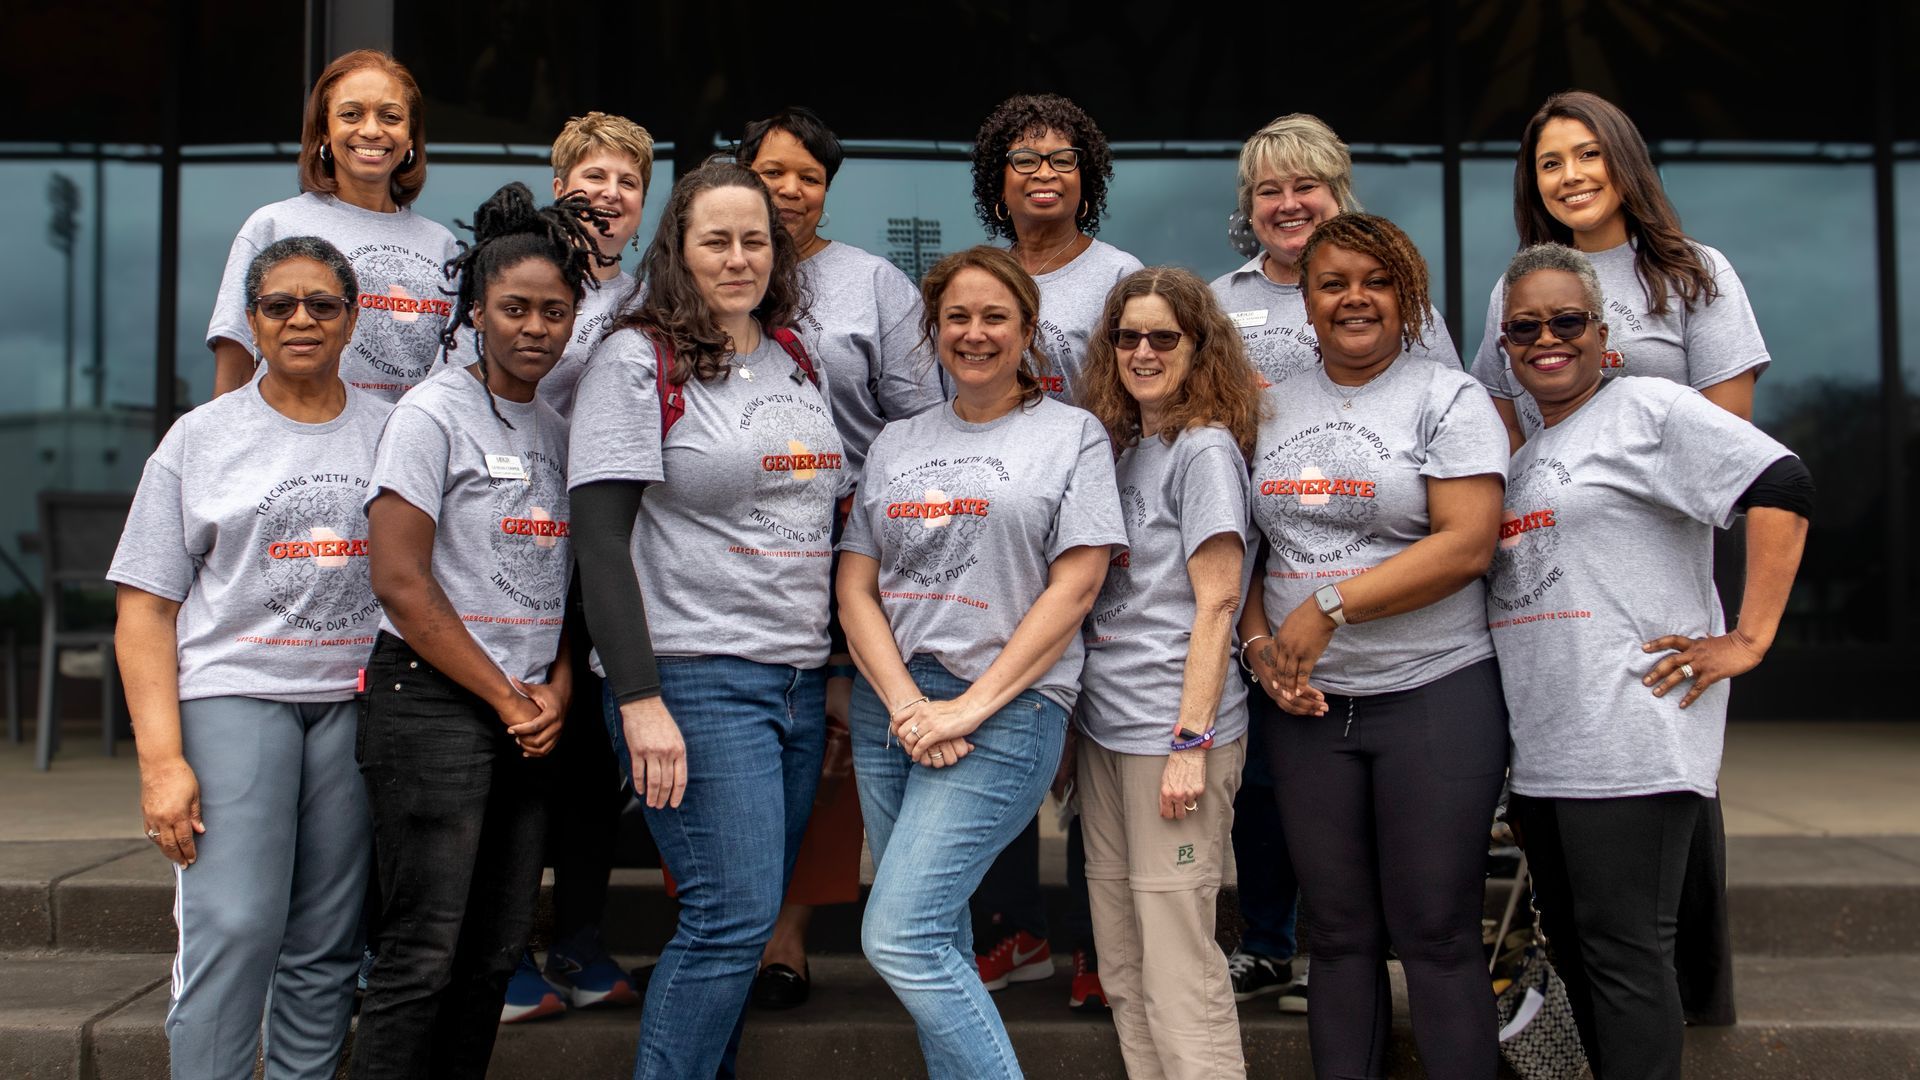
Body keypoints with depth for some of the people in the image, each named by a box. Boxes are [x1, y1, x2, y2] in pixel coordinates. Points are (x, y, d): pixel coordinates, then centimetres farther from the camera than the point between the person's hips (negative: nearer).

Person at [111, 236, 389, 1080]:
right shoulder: (200, 438, 7)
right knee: (232, 928, -13)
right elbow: (145, 607, 3)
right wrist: (161, 759, -7)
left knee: (327, 946, 3)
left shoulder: (393, 433, 11)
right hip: (232, 692, -1)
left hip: (358, 701, 2)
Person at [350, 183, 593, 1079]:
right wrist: (505, 697, -10)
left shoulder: (557, 430, 14)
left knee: (496, 949, 9)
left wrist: (555, 692, 0)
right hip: (432, 702, -6)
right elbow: (399, 580, -13)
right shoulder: (433, 414, -6)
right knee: (423, 952, -6)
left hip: (530, 713, 7)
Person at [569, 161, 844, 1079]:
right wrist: (640, 701, -19)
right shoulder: (638, 359, -4)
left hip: (801, 682, 7)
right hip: (695, 679, -7)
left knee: (746, 920, 10)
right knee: (735, 916, -12)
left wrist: (844, 675, 18)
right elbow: (603, 539, -11)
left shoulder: (797, 362, 16)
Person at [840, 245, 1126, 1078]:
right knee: (939, 939, 9)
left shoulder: (1072, 434, 4)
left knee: (900, 938, -14)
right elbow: (856, 584, 9)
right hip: (890, 704, 5)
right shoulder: (896, 444, 16)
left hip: (1006, 708, -5)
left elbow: (1075, 586, -5)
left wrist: (971, 707, -12)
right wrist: (906, 704, -7)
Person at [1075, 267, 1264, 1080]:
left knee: (1178, 969, -4)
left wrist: (1191, 742, -17)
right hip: (1104, 727, 8)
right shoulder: (1118, 448, 15)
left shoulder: (1205, 448, -7)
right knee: (1121, 968, 12)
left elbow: (1214, 604, -12)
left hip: (1172, 732, -8)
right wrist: (1076, 718, 11)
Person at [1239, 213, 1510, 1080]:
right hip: (1309, 704, 4)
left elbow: (1467, 544, -12)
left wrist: (1329, 604, -15)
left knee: (1436, 935, -1)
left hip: (1434, 694, -4)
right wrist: (1257, 639, -3)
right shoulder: (1271, 409, 13)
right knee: (1338, 934, 10)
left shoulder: (1448, 397, -1)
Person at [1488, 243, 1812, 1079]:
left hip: (1628, 746, -8)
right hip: (1540, 750, 8)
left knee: (1622, 952, -6)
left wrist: (1749, 640, -18)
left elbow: (1782, 488, -15)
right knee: (1572, 946, 14)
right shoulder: (1521, 453, 19)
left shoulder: (1648, 408, -4)